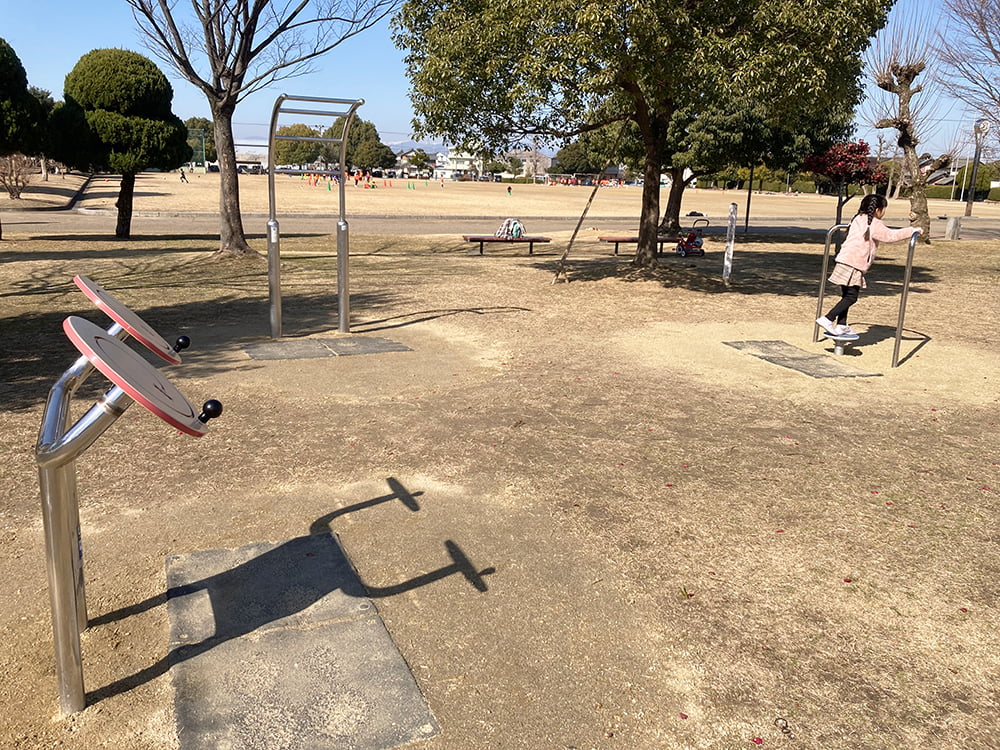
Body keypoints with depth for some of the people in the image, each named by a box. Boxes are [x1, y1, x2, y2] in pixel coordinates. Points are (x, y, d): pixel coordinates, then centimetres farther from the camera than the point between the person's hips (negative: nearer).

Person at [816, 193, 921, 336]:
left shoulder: (858, 219, 20)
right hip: (853, 264, -9)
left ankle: (841, 325, 15)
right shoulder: (874, 224, -5)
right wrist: (912, 230, 5)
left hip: (845, 260, 9)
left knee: (847, 296, 13)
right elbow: (891, 236, -6)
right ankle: (827, 319, -16)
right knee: (851, 296, -9)